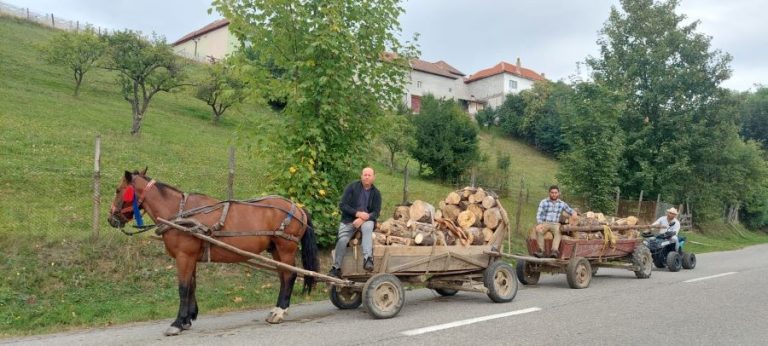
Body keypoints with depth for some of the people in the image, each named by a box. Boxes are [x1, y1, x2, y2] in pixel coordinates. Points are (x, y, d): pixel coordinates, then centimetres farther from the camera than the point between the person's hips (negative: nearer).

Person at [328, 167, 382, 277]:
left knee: (368, 227, -35)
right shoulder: (352, 187, 0)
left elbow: (376, 212, 0)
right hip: (348, 220, 0)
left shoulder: (376, 193, 6)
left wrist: (362, 219, -18)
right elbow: (342, 205, -5)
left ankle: (367, 258, -40)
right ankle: (336, 268, -5)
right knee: (342, 240, -22)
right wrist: (357, 213, -19)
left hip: (366, 220, 1)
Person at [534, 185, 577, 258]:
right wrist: (539, 224, -17)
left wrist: (574, 213, -4)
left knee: (558, 232, -35)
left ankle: (554, 250, -51)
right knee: (538, 230, -35)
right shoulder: (543, 202, 6)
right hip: (544, 223, -1)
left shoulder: (562, 204, 12)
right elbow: (538, 214, 0)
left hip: (555, 224, 1)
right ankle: (541, 250, -36)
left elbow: (571, 211, 20)